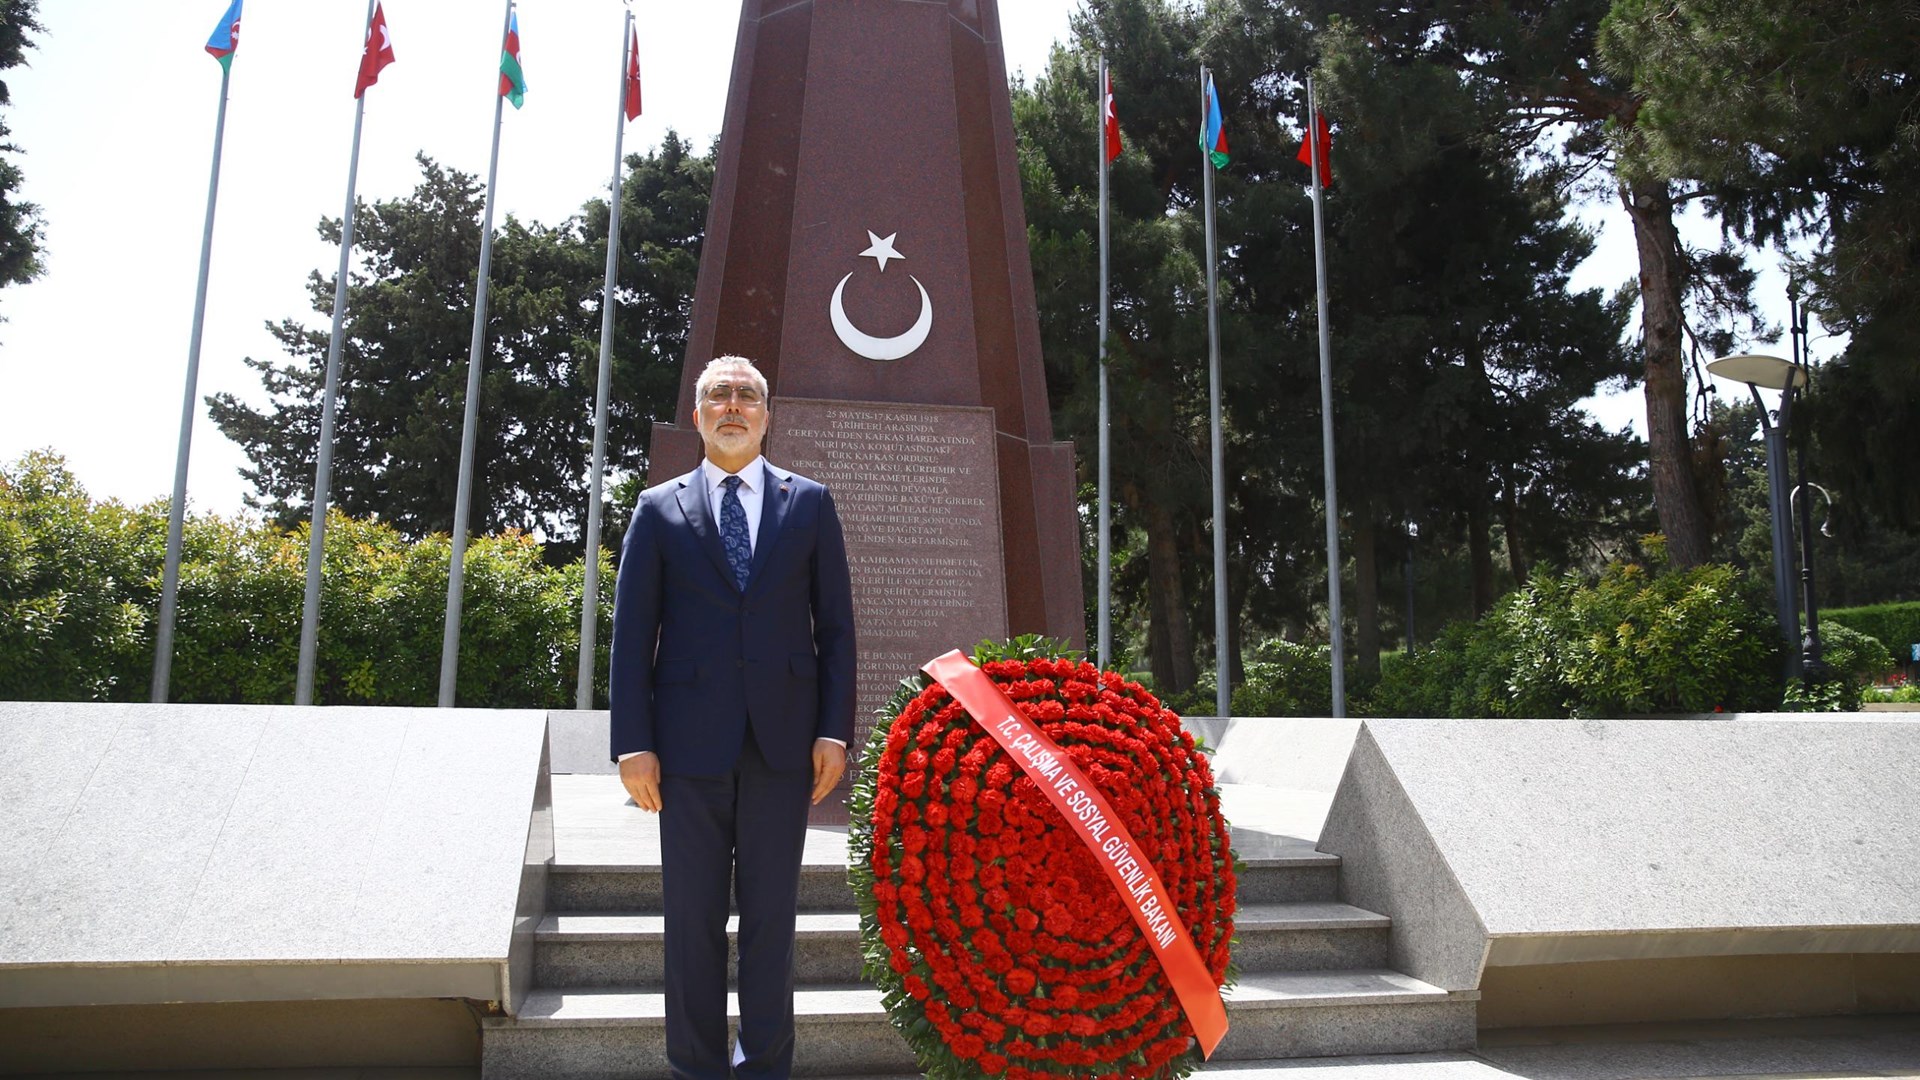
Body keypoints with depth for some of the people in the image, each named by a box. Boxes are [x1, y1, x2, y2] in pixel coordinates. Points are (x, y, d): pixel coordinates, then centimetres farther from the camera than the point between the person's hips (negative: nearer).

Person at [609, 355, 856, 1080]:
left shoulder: (809, 503, 9)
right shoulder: (659, 509, 8)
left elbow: (835, 624, 6)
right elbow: (632, 632, 4)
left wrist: (834, 729, -2)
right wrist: (633, 743, -4)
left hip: (783, 741, 0)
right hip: (691, 742, 0)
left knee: (770, 912, 8)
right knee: (693, 916, 7)